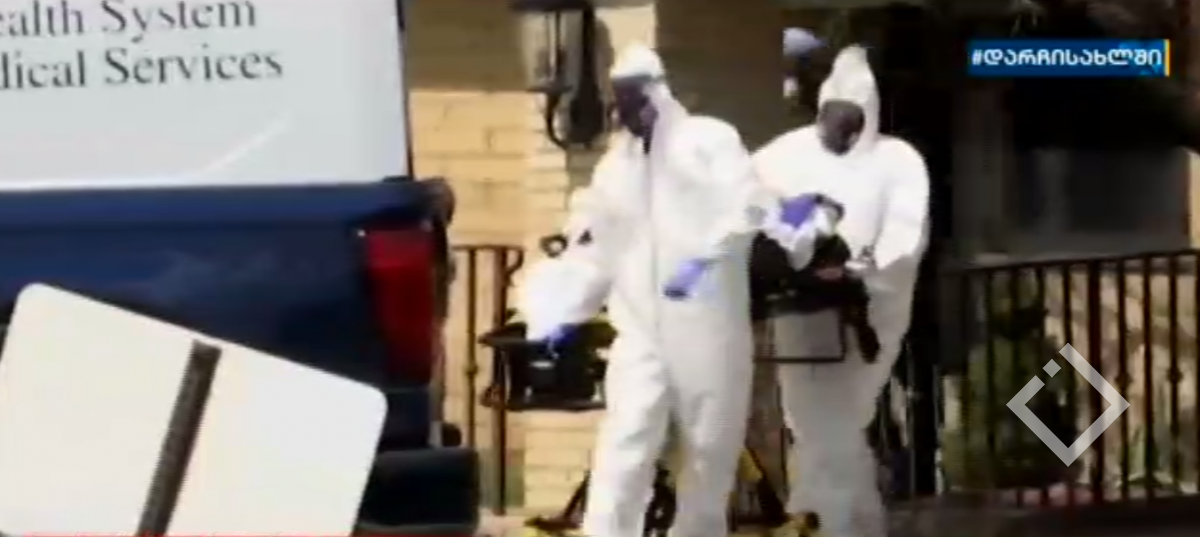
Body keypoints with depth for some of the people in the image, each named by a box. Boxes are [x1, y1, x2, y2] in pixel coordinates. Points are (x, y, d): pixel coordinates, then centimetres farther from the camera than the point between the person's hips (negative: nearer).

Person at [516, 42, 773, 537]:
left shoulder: (710, 140, 1)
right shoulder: (615, 164, 17)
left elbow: (747, 206, -12)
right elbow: (594, 248, 19)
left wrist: (705, 256, -25)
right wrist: (559, 314, 10)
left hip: (710, 327, -3)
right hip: (642, 331, 3)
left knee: (711, 450, 7)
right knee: (624, 447, -12)